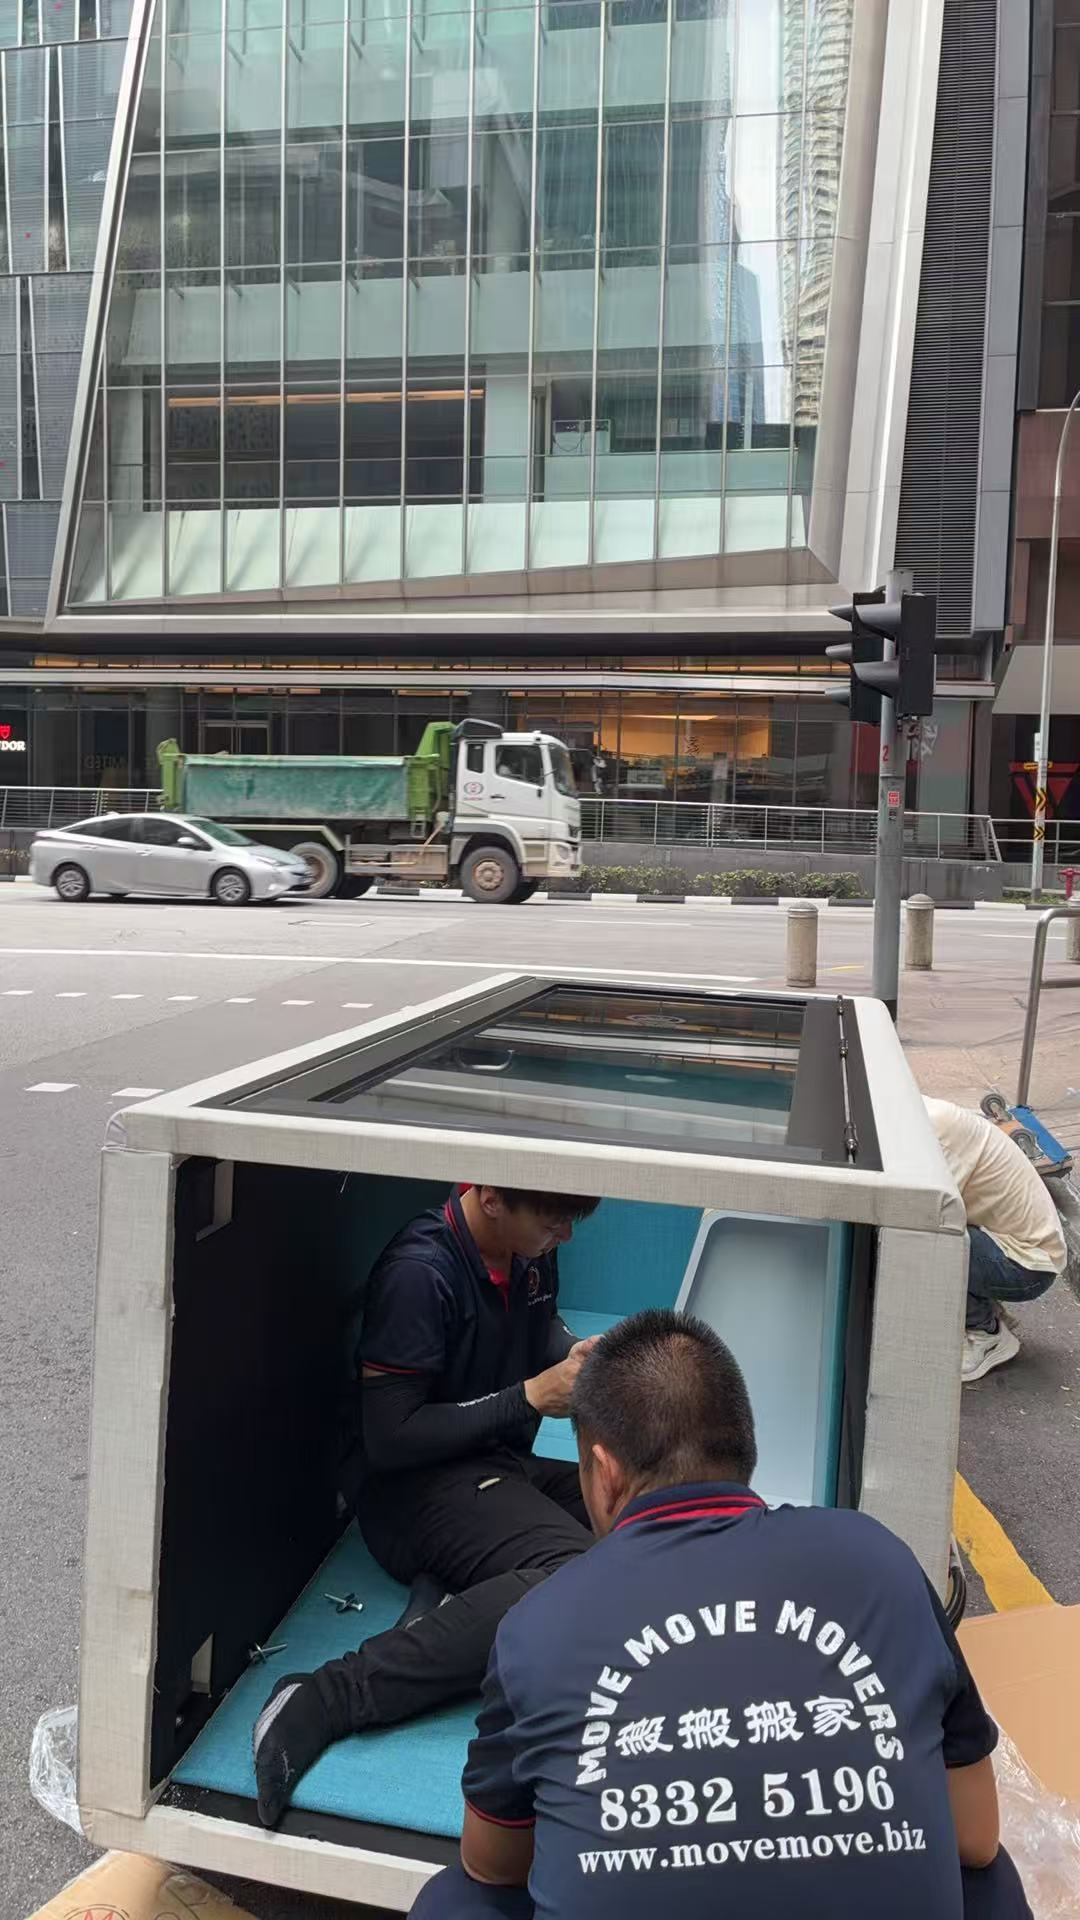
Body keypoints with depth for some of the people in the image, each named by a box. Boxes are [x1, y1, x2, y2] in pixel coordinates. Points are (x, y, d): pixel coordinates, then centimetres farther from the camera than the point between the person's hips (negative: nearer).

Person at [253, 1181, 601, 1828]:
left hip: (501, 1470, 8)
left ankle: (452, 1593, -15)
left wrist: (577, 1356, 3)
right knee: (573, 1570, -35)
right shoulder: (419, 1272, -18)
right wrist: (530, 1397, -17)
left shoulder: (533, 1254, 5)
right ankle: (326, 1700, -36)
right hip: (417, 1486, -8)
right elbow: (388, 1439, -17)